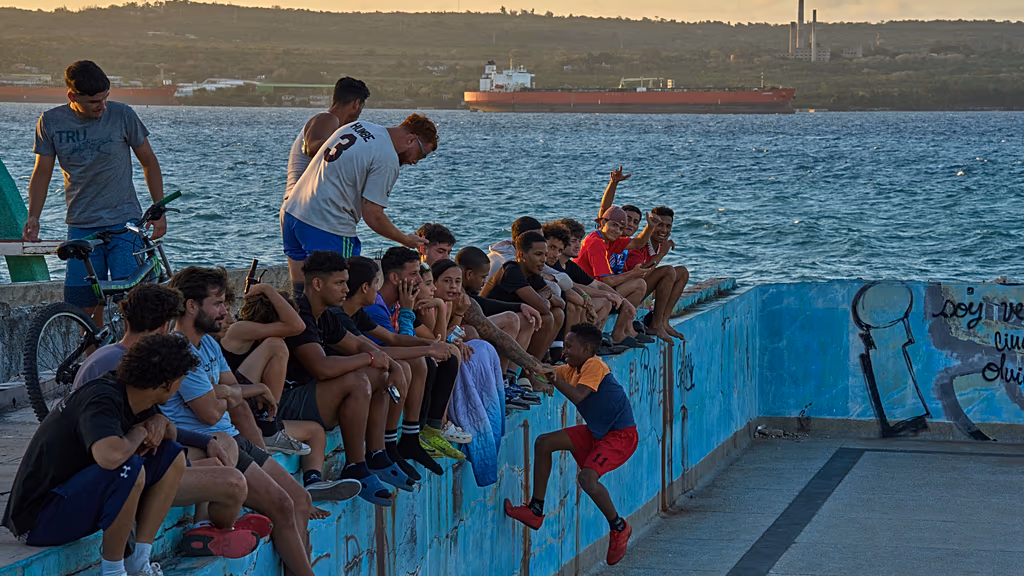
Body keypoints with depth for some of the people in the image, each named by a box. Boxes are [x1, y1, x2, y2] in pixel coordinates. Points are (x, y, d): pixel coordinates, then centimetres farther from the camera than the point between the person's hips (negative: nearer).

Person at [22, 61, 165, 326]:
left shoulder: (122, 115, -4)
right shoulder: (51, 122, 0)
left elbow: (148, 161, 6)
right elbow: (42, 172, 10)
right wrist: (33, 217, -1)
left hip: (124, 224, -2)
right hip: (81, 227, 2)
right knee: (83, 304, -1)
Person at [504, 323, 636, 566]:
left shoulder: (594, 366, -19)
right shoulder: (573, 370, 8)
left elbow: (577, 396, -34)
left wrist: (551, 375, -29)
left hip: (621, 434, -10)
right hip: (596, 432, 10)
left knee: (587, 477, -28)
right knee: (544, 443, 1)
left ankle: (619, 528, -3)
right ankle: (536, 511, 4)